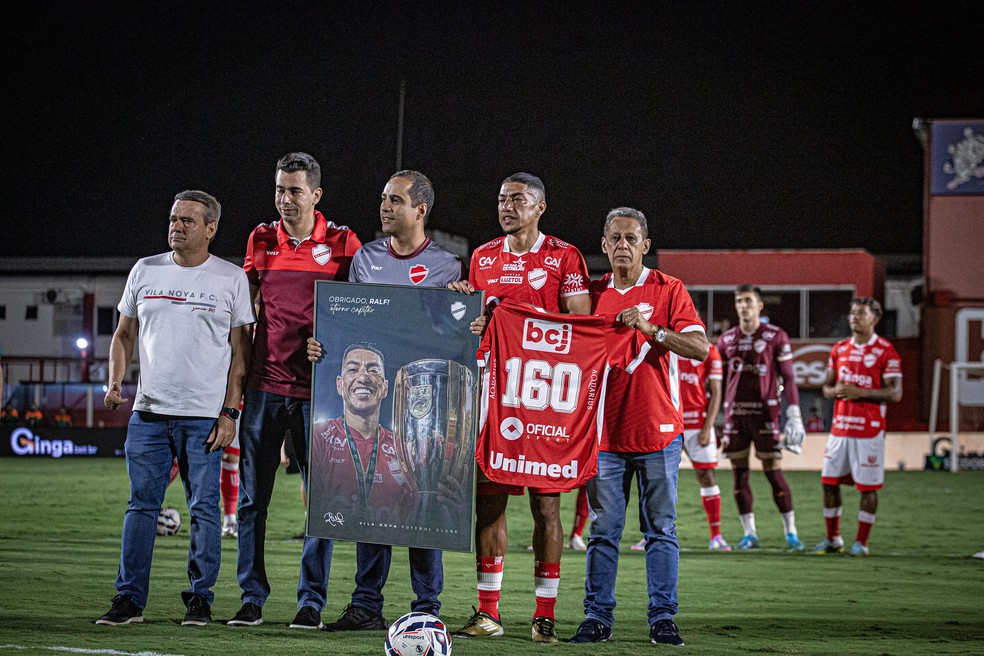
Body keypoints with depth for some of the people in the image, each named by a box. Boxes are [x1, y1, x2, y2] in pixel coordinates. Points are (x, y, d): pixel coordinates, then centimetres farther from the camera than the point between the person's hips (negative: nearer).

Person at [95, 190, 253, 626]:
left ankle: (200, 599, 8)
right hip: (148, 411, 3)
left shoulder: (231, 279, 2)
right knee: (141, 505, 2)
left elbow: (240, 352, 2)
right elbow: (124, 335, 18)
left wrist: (229, 413, -6)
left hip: (204, 416, -3)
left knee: (204, 508, 0)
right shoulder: (145, 270, 11)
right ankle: (129, 598, 7)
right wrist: (115, 382, 2)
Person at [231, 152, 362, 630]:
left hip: (318, 389, -3)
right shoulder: (261, 240, 8)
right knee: (252, 496, 3)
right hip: (265, 384, 3)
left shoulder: (342, 243, 0)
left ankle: (312, 600, 8)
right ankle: (252, 597, 11)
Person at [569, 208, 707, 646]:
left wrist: (652, 329, -22)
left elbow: (700, 348, -10)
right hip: (605, 430, 2)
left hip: (658, 430, -2)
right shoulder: (592, 293, 9)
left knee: (660, 528, 1)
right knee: (603, 529, 3)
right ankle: (597, 617, 7)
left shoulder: (669, 291, -1)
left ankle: (662, 618, 4)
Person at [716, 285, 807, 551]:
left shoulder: (776, 336, 1)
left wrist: (794, 416, -6)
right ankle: (749, 534, 9)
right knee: (739, 473, 3)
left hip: (765, 412, -4)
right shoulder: (726, 339, 11)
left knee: (773, 471, -4)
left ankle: (791, 532, 4)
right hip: (734, 414, 4)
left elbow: (788, 378, 1)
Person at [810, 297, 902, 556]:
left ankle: (861, 543, 7)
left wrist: (860, 392, -18)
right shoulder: (840, 349, 12)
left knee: (867, 486, -1)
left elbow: (895, 394, -10)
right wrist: (835, 390, -6)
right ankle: (833, 540, 18)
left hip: (869, 429, -6)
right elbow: (827, 386, 18)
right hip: (840, 427, 6)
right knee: (829, 482, 7)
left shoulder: (886, 351, -6)